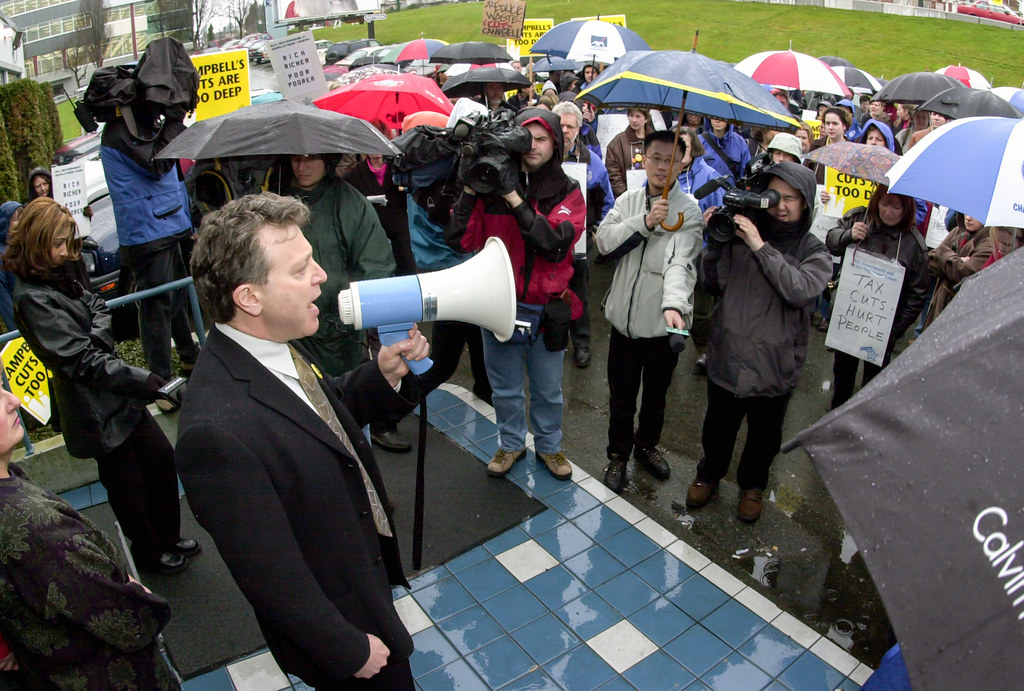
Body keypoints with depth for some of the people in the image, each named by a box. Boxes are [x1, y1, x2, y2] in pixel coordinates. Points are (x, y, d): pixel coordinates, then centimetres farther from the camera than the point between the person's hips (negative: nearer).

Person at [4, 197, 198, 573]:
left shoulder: (63, 273, 3)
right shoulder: (32, 298, -21)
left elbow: (97, 305, 9)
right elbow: (82, 361, -25)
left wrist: (97, 334, -15)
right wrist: (146, 380, -31)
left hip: (120, 393, 8)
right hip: (93, 407, -8)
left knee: (161, 457, 14)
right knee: (126, 480, 9)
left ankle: (168, 537, 33)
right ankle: (148, 552, 31)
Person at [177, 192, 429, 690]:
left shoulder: (275, 344, -12)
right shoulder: (217, 430, -38)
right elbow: (271, 578, -28)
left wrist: (383, 375, -12)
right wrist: (351, 649, -15)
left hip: (368, 570, 8)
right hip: (332, 625, -7)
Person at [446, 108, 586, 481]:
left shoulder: (567, 192, -3)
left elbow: (556, 245, -21)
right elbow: (463, 242, -8)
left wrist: (515, 198, -24)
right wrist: (469, 191, -17)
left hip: (547, 309, 0)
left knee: (548, 389, 15)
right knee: (505, 387, 17)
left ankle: (549, 445, 39)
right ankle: (511, 443, 41)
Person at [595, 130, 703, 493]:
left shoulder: (688, 209, -9)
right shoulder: (628, 201, 4)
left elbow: (681, 262, -24)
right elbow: (604, 241, -9)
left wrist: (674, 303, -40)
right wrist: (644, 222, -21)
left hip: (662, 323, -2)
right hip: (624, 317, 2)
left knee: (656, 394, 18)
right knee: (621, 395, 13)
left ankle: (647, 444, 44)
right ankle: (618, 454, 34)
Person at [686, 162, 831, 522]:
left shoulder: (814, 252, -5)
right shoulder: (739, 233, -2)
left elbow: (801, 290, -24)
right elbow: (712, 285, -1)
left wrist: (761, 248, -26)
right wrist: (714, 243, -15)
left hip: (774, 366, -1)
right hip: (727, 356, 1)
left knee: (764, 435, 19)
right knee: (718, 427, 20)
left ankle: (752, 484, 46)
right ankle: (709, 473, 46)